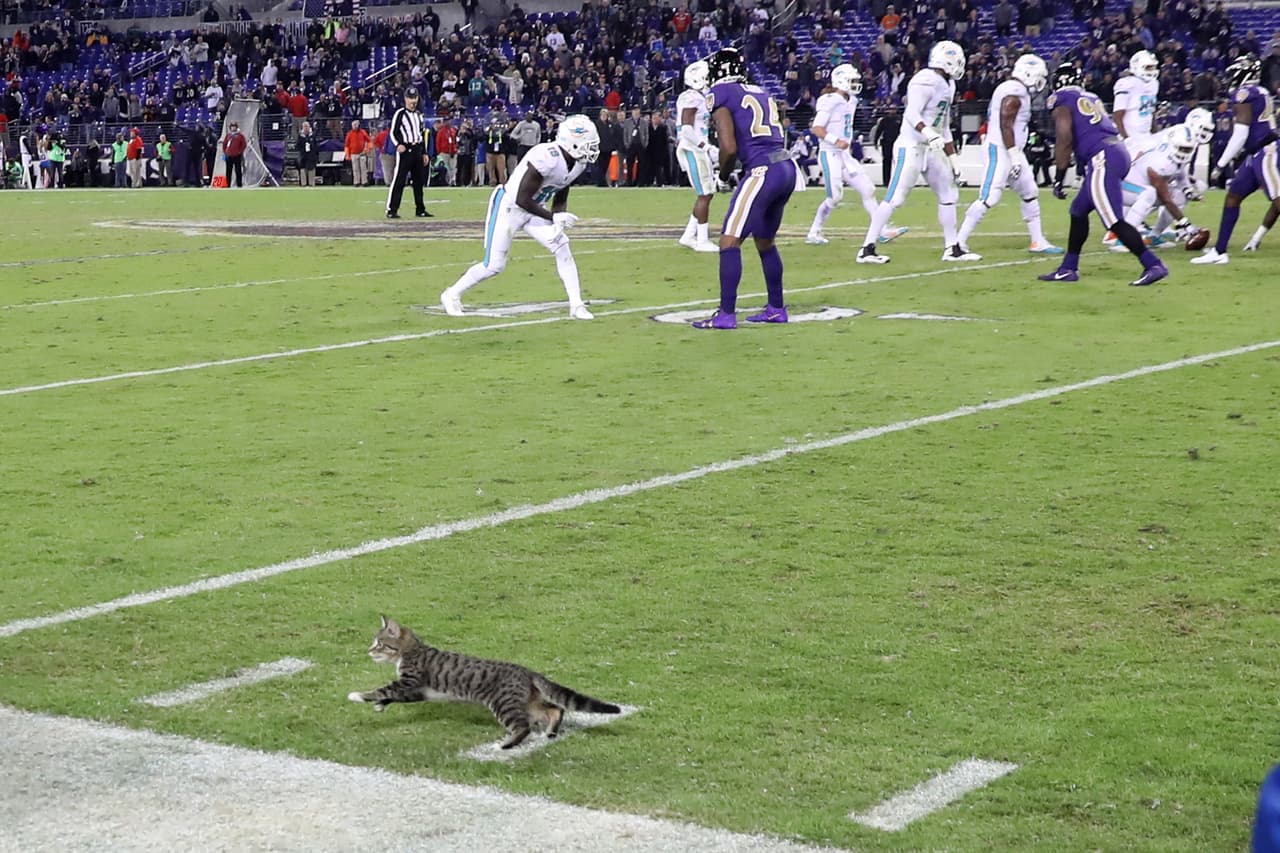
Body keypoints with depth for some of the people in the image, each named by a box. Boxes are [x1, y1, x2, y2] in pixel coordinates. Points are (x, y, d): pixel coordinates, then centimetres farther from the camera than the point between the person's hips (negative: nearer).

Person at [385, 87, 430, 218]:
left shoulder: (418, 115, 18)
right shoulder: (400, 113, -4)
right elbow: (393, 132, -8)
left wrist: (424, 153, 19)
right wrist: (398, 144, -26)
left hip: (417, 150, 7)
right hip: (404, 150, -7)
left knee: (419, 181, 12)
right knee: (398, 181, -11)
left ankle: (420, 209, 21)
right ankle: (392, 210, -12)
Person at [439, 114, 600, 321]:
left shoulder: (578, 163, -5)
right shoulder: (546, 158, -32)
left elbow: (560, 199, 7)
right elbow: (522, 199, -29)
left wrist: (559, 220, -12)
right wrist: (553, 217, -29)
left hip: (533, 210, 7)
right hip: (509, 207, -7)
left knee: (562, 249, -9)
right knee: (494, 265, -3)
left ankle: (576, 305, -3)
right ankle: (452, 295, 18)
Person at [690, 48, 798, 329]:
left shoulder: (721, 94, -2)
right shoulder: (761, 93, 21)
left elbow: (729, 148, -10)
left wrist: (723, 175, 9)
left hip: (763, 171, -8)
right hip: (788, 167, 8)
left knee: (729, 242, -4)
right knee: (765, 242, 23)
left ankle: (726, 314, -7)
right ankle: (777, 309, 30)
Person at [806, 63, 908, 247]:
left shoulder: (851, 101, 12)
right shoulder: (830, 101, -14)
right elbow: (816, 128, -18)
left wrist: (848, 145, 18)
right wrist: (836, 141, -27)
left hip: (845, 155, 9)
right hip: (830, 155, -9)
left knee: (868, 190, 1)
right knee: (835, 197, -9)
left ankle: (883, 231, 2)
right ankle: (813, 233, 7)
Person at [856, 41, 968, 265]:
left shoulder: (946, 86, 14)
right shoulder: (926, 81, -15)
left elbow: (944, 126, 20)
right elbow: (912, 114, -25)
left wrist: (953, 158, 19)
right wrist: (929, 134, -40)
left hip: (930, 149, 10)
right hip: (910, 147, -10)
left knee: (949, 194, 10)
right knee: (894, 198, -11)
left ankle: (952, 248, 17)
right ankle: (867, 249, -9)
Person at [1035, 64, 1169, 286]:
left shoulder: (1061, 103, 2)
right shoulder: (1092, 99, 26)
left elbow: (1064, 141, -5)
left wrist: (1058, 179, -1)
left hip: (1103, 159, -9)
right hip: (1118, 151, 9)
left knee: (1114, 221, -12)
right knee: (1079, 210, 20)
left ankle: (1153, 266, -19)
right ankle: (1068, 268, 24)